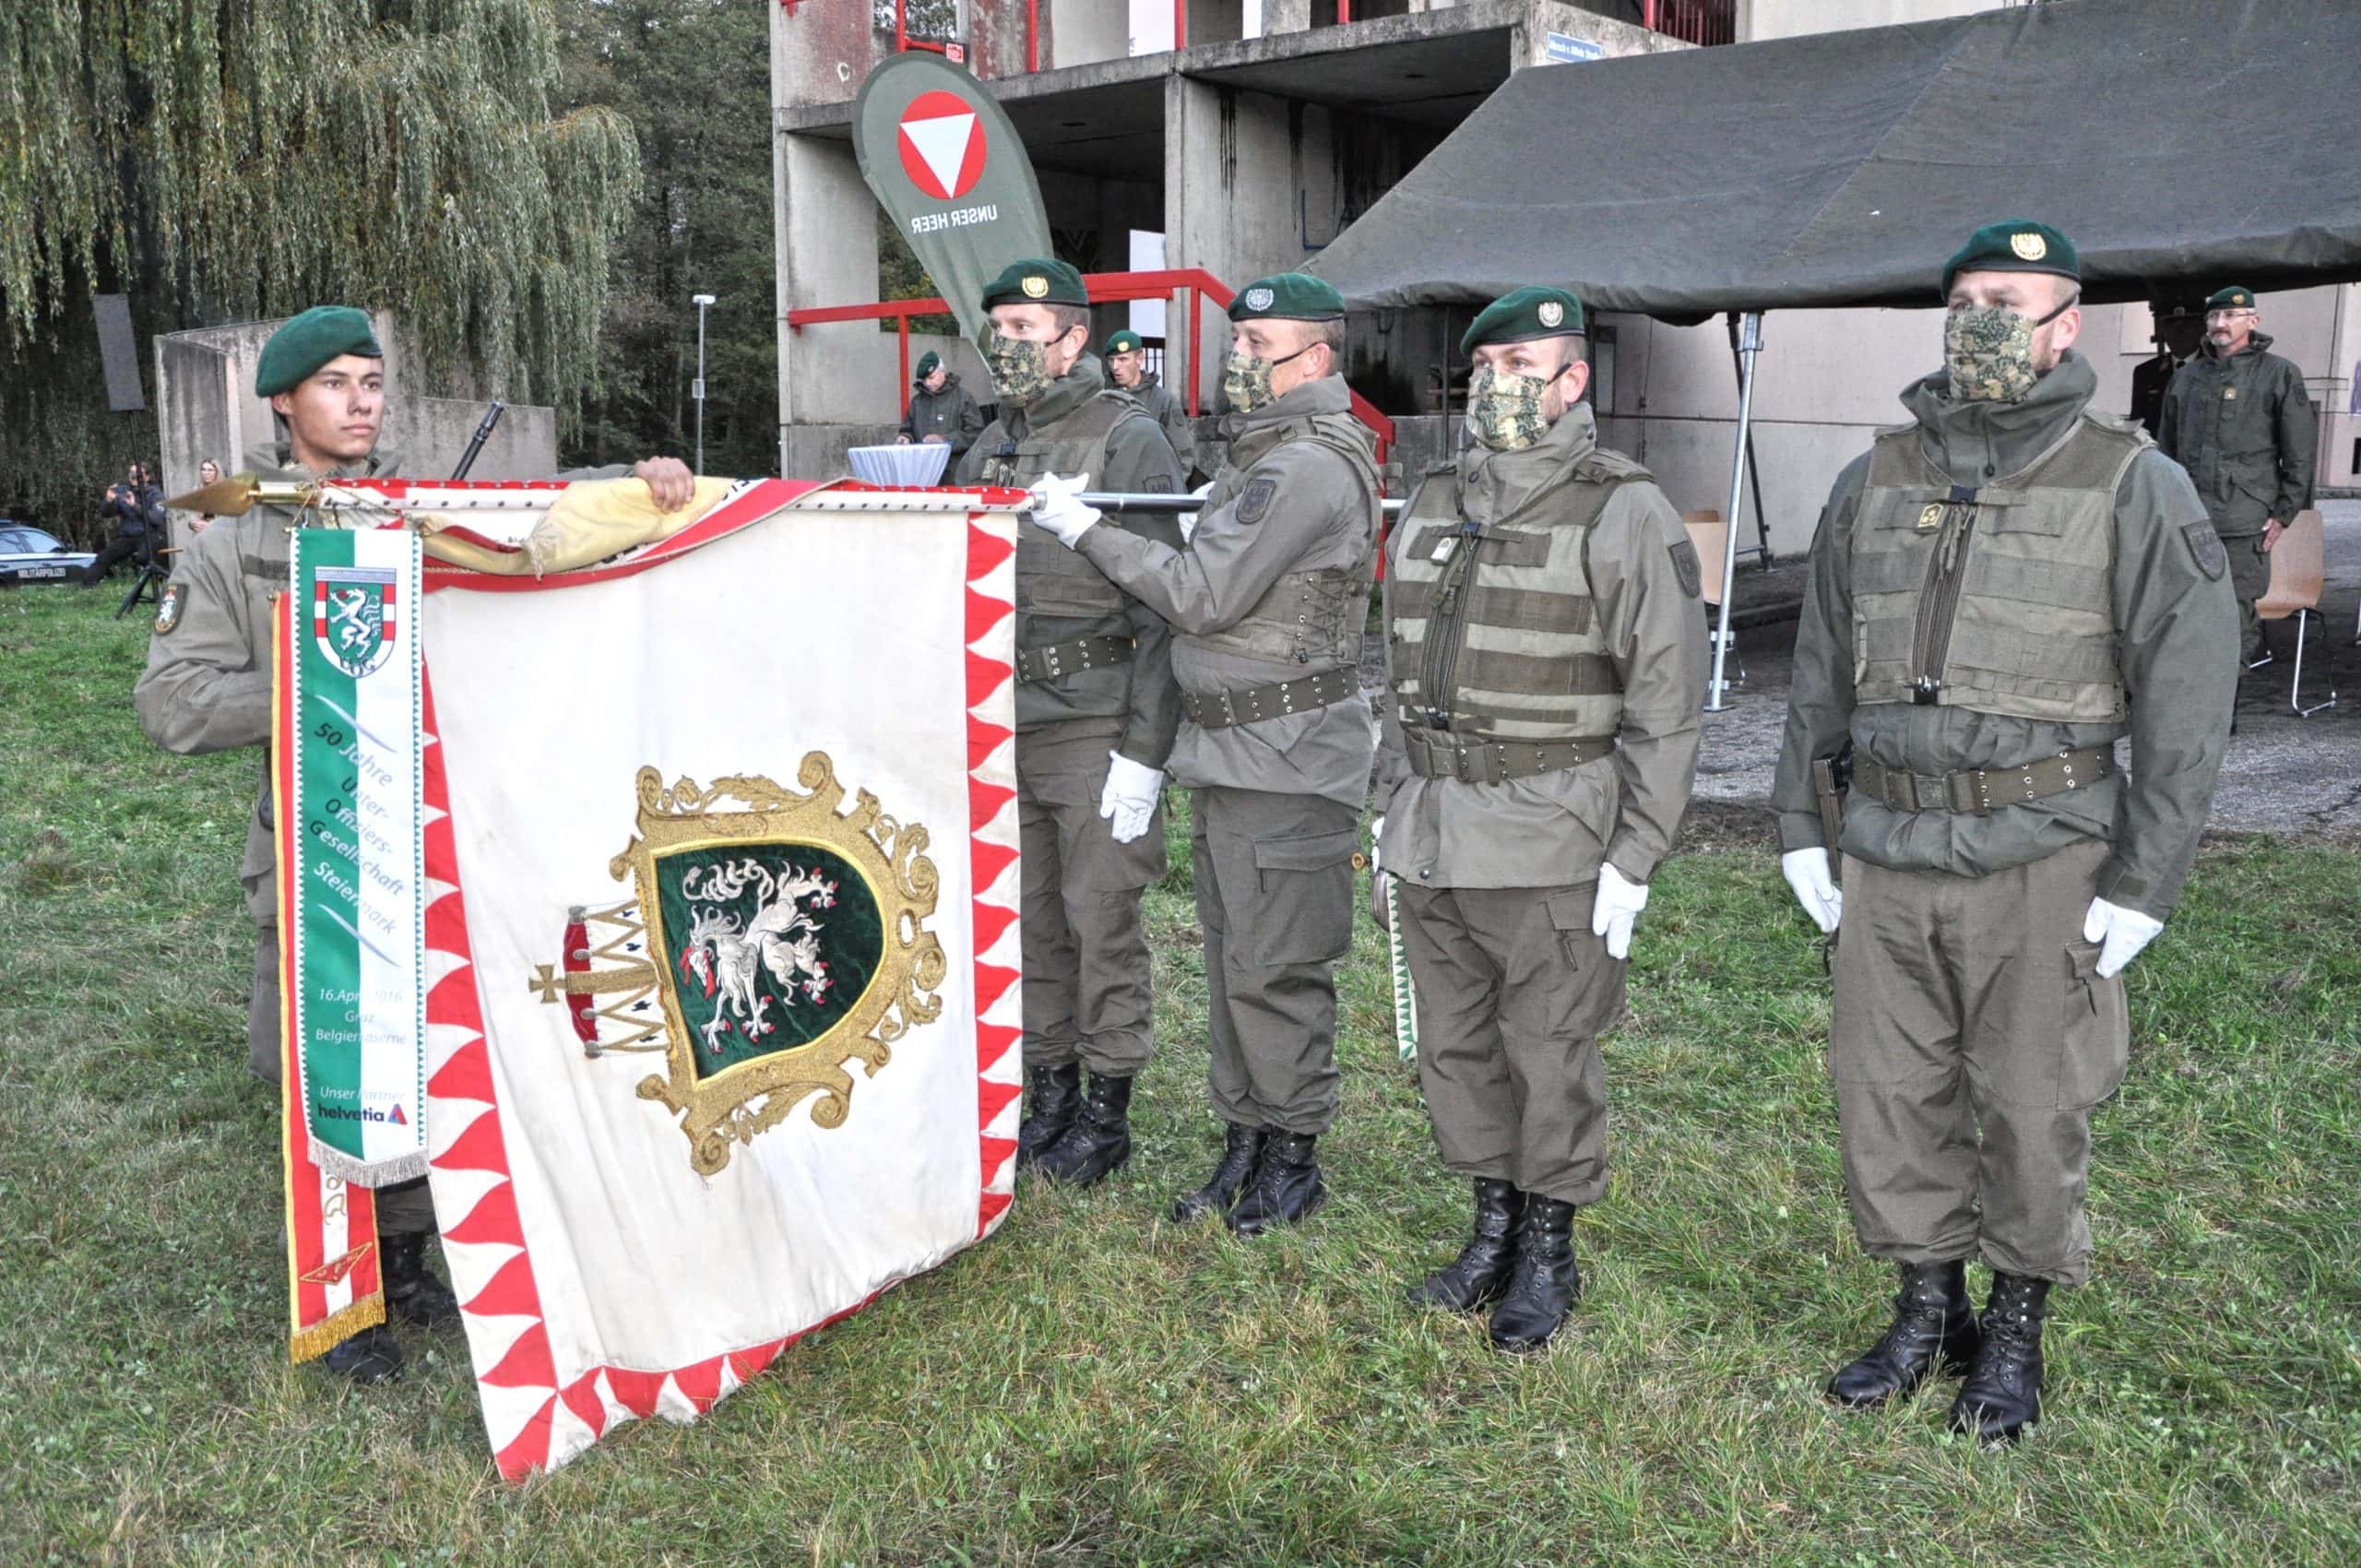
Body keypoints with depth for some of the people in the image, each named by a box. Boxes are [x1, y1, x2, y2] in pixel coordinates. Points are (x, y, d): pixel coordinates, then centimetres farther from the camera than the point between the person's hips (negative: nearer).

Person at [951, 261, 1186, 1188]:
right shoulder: (990, 450, 14)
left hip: (1094, 732, -6)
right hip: (1002, 729, 6)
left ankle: (1108, 1111, 14)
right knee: (1026, 920, 12)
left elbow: (1162, 607, -12)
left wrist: (1145, 752, -16)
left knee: (1101, 922, 0)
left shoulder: (1129, 441, -7)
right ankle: (1048, 1088, 26)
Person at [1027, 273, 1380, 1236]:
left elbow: (1203, 595, -18)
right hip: (1224, 748, 10)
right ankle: (1244, 1143, 25)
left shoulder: (1309, 466, -16)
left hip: (1284, 757, -10)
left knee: (1271, 970, -2)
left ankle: (1294, 1156, 12)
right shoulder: (1262, 456, 17)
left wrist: (1090, 532, -10)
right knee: (1230, 959, 14)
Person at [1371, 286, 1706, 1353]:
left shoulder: (1625, 516, -7)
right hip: (1432, 842, 6)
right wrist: (1392, 810, 17)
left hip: (1551, 847, -6)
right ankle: (1492, 1228, 30)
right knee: (1456, 1046, 14)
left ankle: (1549, 1252, 21)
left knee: (1551, 1058, 3)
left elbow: (1665, 704, -10)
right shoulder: (1433, 510, 12)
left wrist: (1634, 859, -13)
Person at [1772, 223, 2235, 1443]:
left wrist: (2145, 879, -10)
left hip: (2044, 858, -4)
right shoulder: (1876, 482, 8)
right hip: (1887, 851, 4)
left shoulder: (2132, 485, -4)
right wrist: (1799, 824, 10)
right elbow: (1820, 665, 14)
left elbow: (2188, 696, -6)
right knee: (1886, 1093, 10)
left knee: (2032, 1105, 7)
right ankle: (1927, 1308, 29)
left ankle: (2018, 1327, 27)